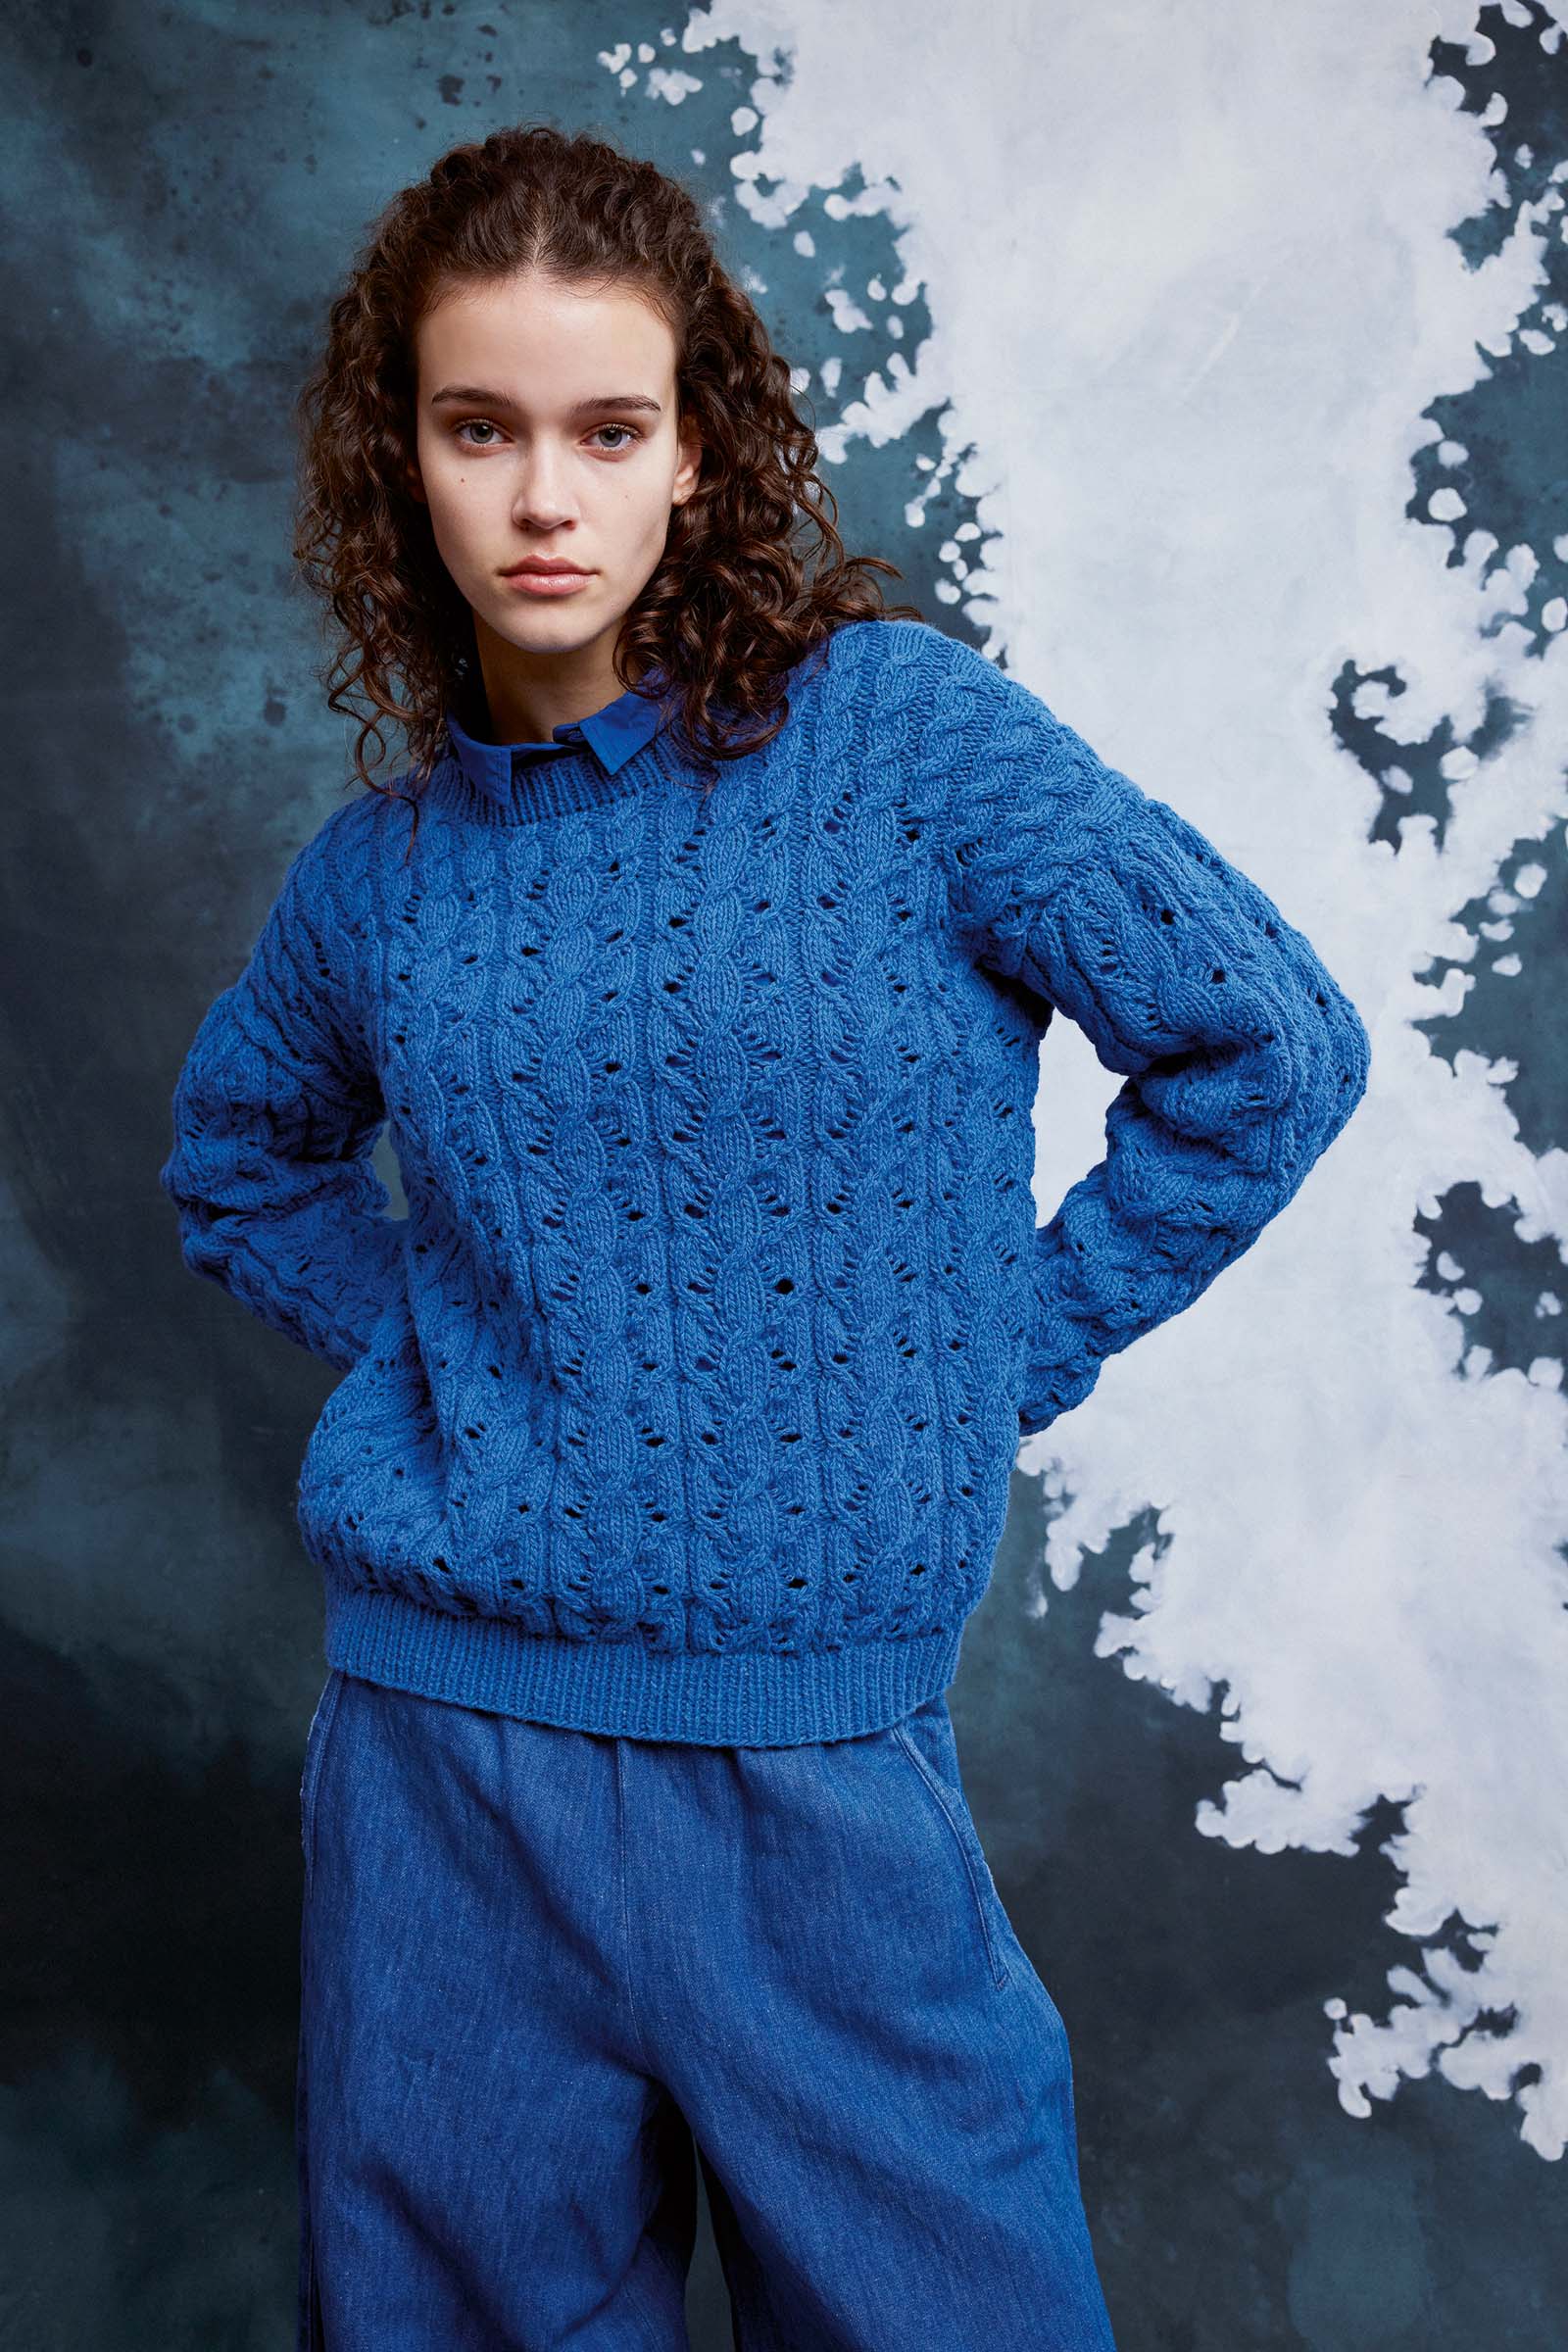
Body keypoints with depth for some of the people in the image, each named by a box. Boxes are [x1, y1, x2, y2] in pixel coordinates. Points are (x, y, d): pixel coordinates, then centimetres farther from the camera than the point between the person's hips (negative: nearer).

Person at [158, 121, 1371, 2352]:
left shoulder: (898, 733, -7)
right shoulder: (381, 865, 4)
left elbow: (1273, 1047, -6)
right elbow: (240, 1157, 23)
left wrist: (999, 1355, -5)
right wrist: (424, 1328, 7)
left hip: (821, 1764, -2)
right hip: (438, 1745, 3)